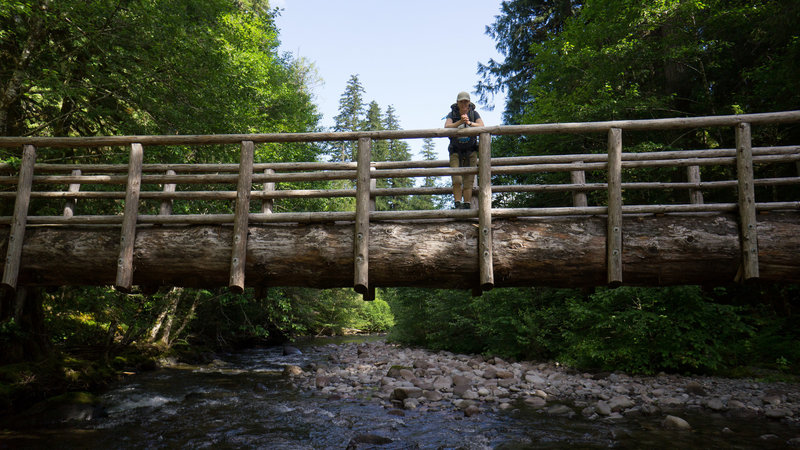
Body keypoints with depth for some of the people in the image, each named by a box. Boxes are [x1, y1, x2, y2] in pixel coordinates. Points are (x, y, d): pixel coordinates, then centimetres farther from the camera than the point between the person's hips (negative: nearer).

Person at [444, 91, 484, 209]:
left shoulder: (474, 114, -2)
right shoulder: (452, 114, -3)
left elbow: (482, 127, -18)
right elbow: (447, 128, -21)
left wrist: (469, 123, -36)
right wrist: (460, 122, -37)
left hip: (471, 151, 1)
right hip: (456, 152, -1)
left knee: (468, 180, -6)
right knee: (456, 179, -14)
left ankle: (467, 205, -6)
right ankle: (458, 205, -11)